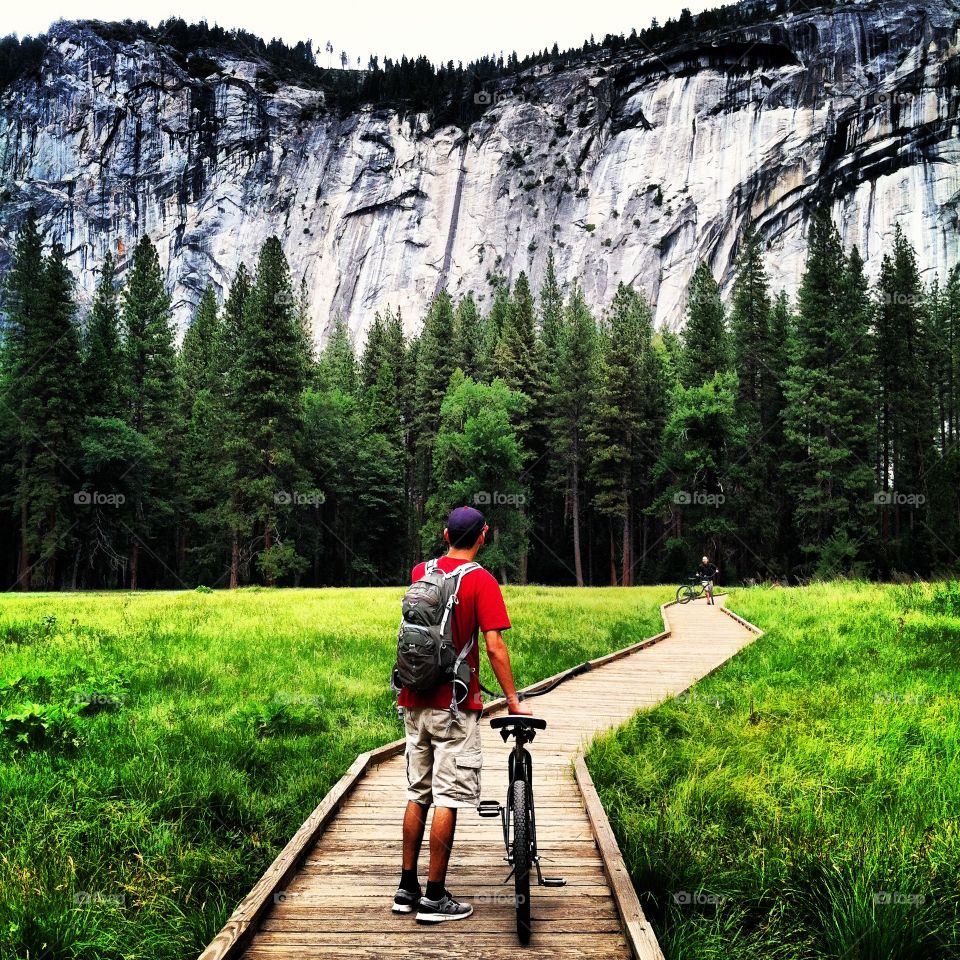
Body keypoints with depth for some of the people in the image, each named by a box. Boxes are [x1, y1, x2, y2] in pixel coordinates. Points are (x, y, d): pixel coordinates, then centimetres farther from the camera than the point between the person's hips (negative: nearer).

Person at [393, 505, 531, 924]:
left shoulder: (420, 572, 6)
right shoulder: (481, 581, -10)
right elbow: (494, 646, -14)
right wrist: (513, 701, -7)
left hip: (414, 701, 6)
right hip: (453, 705, -6)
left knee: (417, 794, 14)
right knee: (447, 798, 1)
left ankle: (407, 888, 22)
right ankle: (434, 897, 7)